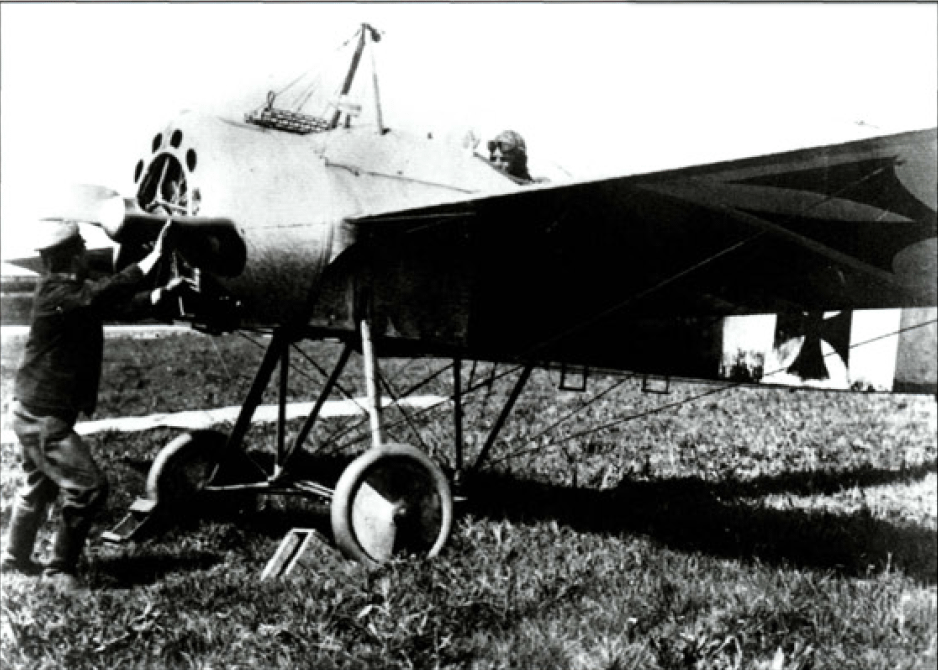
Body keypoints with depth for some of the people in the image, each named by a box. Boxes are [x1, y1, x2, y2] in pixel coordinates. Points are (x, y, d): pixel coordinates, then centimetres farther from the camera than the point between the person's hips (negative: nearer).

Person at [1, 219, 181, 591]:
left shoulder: (72, 291, 5)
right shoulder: (55, 293, -22)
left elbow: (123, 305, 4)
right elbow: (106, 292, -36)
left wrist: (166, 290, -9)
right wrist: (156, 255, -36)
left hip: (36, 412, 10)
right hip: (43, 416, -10)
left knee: (40, 486, 25)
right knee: (88, 487, -8)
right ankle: (61, 568, 6)